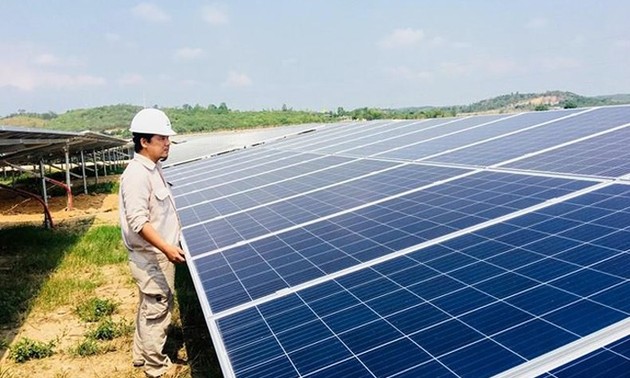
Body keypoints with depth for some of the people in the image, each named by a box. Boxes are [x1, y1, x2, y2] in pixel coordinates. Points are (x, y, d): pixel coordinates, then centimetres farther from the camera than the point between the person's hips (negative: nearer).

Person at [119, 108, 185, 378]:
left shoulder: (153, 169, 9)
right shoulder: (137, 174, -22)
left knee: (149, 308, 21)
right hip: (151, 257, -10)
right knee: (158, 311, 3)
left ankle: (141, 355, 37)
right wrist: (166, 247, -33)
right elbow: (138, 221, -27)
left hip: (158, 255, 10)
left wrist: (169, 246, 28)